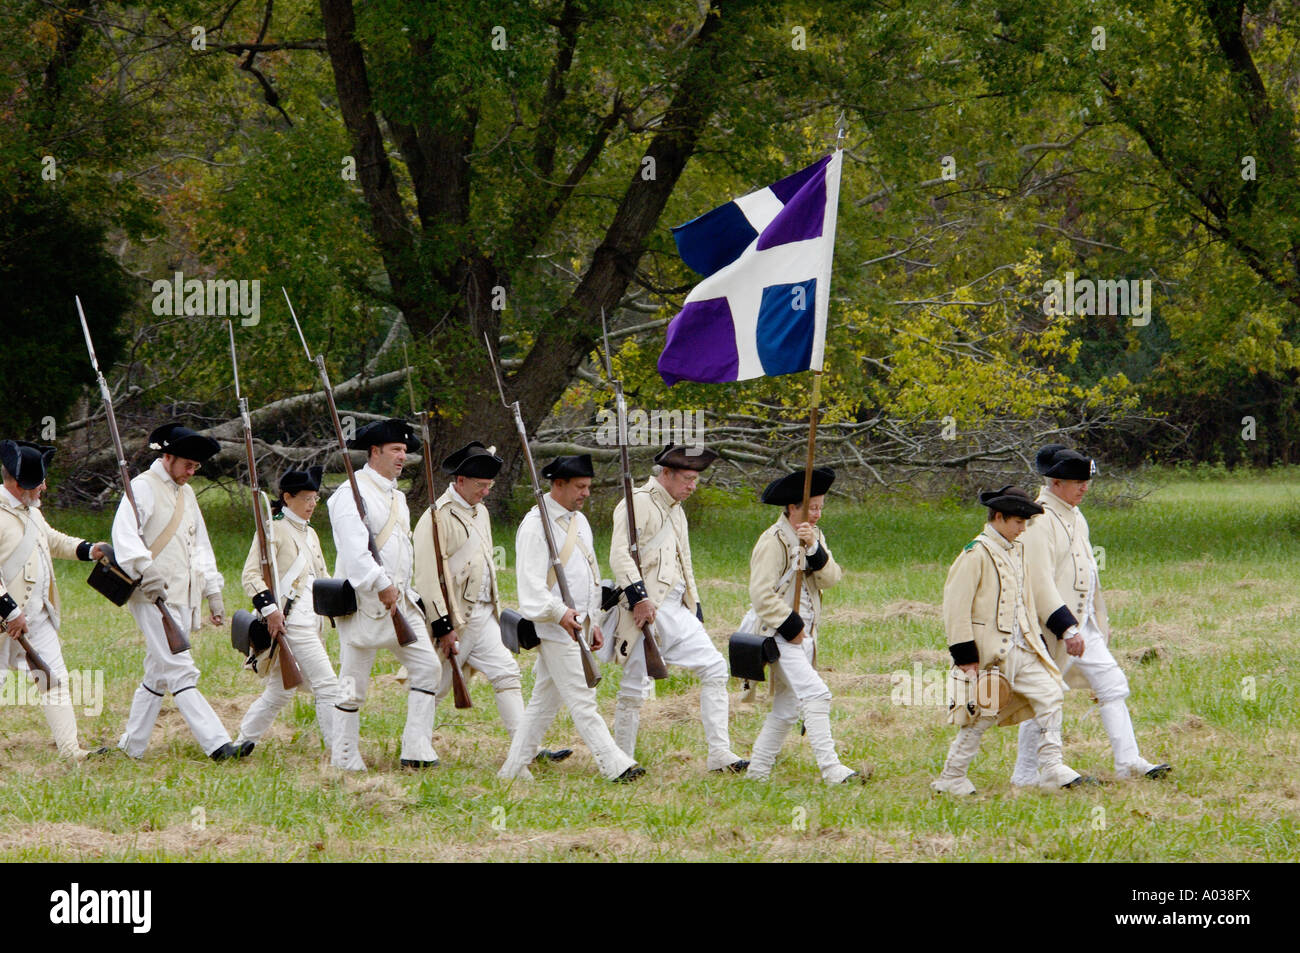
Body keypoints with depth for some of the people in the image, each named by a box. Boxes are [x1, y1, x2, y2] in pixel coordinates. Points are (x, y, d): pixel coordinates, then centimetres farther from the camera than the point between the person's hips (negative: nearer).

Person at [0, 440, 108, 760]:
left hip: (38, 615, 8)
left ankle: (70, 750, 8)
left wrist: (87, 550, 10)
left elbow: (50, 540, 27)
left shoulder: (29, 509, 10)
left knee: (55, 677, 6)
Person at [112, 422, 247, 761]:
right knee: (181, 672, -13)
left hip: (182, 598, 9)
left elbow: (200, 546, 26)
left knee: (158, 675, 11)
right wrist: (148, 575, -28)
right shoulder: (143, 487, -6)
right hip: (154, 597, -9)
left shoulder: (186, 493, 20)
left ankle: (131, 748, 18)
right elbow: (124, 536, -18)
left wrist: (213, 593, 21)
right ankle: (217, 744, -22)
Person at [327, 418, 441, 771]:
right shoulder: (353, 494, -11)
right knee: (354, 682, -2)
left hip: (399, 600, 8)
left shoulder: (396, 497, 18)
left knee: (427, 666, 0)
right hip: (364, 604, -8)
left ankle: (416, 751, 1)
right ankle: (345, 760, 5)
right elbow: (353, 547, -24)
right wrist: (382, 585, -29)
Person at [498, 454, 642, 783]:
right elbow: (531, 583, -18)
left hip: (576, 625, 9)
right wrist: (560, 613, -28)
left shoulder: (579, 521, 17)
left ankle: (514, 767, 15)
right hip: (556, 629, -9)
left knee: (545, 700, 10)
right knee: (582, 700, -10)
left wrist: (593, 622, 22)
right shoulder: (536, 524, -11)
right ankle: (614, 765, -14)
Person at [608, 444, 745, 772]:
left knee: (714, 668, -1)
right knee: (633, 687, -3)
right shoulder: (639, 502, -8)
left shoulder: (676, 510, 21)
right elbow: (620, 554, -18)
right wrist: (638, 596, -26)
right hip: (646, 609, -8)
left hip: (676, 609, 9)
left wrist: (695, 607, 21)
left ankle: (720, 754, -2)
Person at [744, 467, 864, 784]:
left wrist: (814, 547, -16)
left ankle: (757, 772, 21)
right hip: (780, 636, -9)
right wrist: (790, 627, -15)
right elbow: (761, 594, -17)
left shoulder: (815, 536, 12)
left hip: (804, 635, 9)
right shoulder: (773, 541, -13)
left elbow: (831, 578, -1)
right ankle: (830, 769, -25)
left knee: (786, 710, 13)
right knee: (815, 695, -21)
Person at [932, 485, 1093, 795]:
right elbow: (956, 607, -15)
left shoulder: (1016, 552, 13)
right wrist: (966, 657, -18)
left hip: (1020, 650, 8)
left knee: (1049, 695, -2)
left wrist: (1037, 644, 18)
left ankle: (1052, 768, 0)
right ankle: (951, 778, 13)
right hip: (990, 651, -8)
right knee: (982, 715, -1)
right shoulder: (976, 554, -13)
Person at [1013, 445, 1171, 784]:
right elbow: (1040, 584, -23)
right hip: (1054, 625, -9)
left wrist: (1100, 621, 22)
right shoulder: (1040, 521, -17)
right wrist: (1067, 629, -26)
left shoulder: (1075, 518, 14)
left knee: (1112, 683, 4)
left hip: (1083, 624, 9)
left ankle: (1128, 762, 4)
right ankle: (1026, 775, 7)